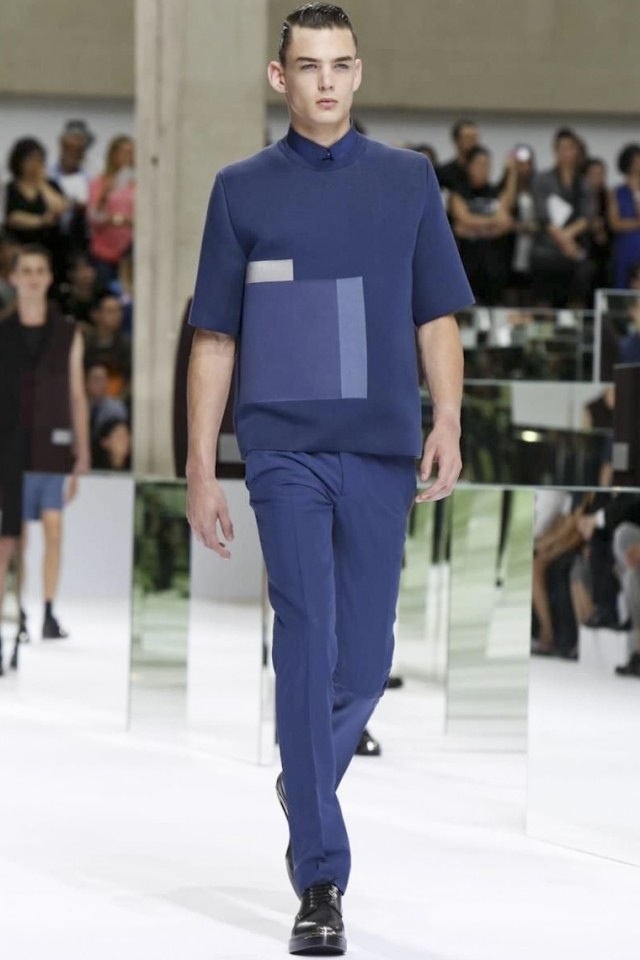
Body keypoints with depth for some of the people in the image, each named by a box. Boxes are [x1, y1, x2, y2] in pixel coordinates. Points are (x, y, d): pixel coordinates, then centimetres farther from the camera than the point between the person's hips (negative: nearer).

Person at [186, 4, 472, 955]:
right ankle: (320, 881, -13)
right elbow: (214, 338, 8)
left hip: (382, 450, 2)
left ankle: (307, 793, 35)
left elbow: (437, 317, 10)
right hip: (285, 449, -2)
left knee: (365, 659, 5)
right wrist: (201, 470, 3)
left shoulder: (408, 180, 10)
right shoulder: (243, 189, 7)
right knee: (308, 642, -13)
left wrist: (447, 422, -6)